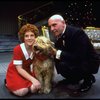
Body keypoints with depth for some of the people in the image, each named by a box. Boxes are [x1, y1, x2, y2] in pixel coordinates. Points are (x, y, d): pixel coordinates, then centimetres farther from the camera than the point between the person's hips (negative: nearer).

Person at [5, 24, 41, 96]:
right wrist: (32, 79, -29)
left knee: (35, 88, -21)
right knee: (22, 91, -25)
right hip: (15, 72, -3)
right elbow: (19, 69, -22)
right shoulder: (17, 49, -25)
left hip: (28, 71, 4)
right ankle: (8, 83, 5)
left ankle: (25, 83, 11)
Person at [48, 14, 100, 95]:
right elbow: (58, 52, 3)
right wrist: (52, 52, -17)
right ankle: (76, 79, 14)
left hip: (89, 63, -8)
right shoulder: (59, 35, -2)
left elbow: (79, 57, -32)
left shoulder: (77, 32, -26)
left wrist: (57, 53, -30)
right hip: (74, 61, 8)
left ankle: (88, 78, -2)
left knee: (63, 65, -28)